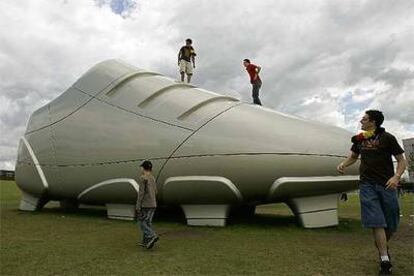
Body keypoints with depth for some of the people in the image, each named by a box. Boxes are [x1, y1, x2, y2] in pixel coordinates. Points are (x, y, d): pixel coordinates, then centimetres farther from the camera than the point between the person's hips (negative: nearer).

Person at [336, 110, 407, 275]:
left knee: (391, 224, 7)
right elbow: (353, 156, 23)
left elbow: (401, 160, -1)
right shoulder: (359, 139, 10)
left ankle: (382, 246, 35)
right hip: (367, 184, 2)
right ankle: (385, 261, 0)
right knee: (376, 222, -7)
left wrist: (397, 176, -19)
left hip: (386, 185, -1)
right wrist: (343, 164, 2)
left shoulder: (387, 138, -1)